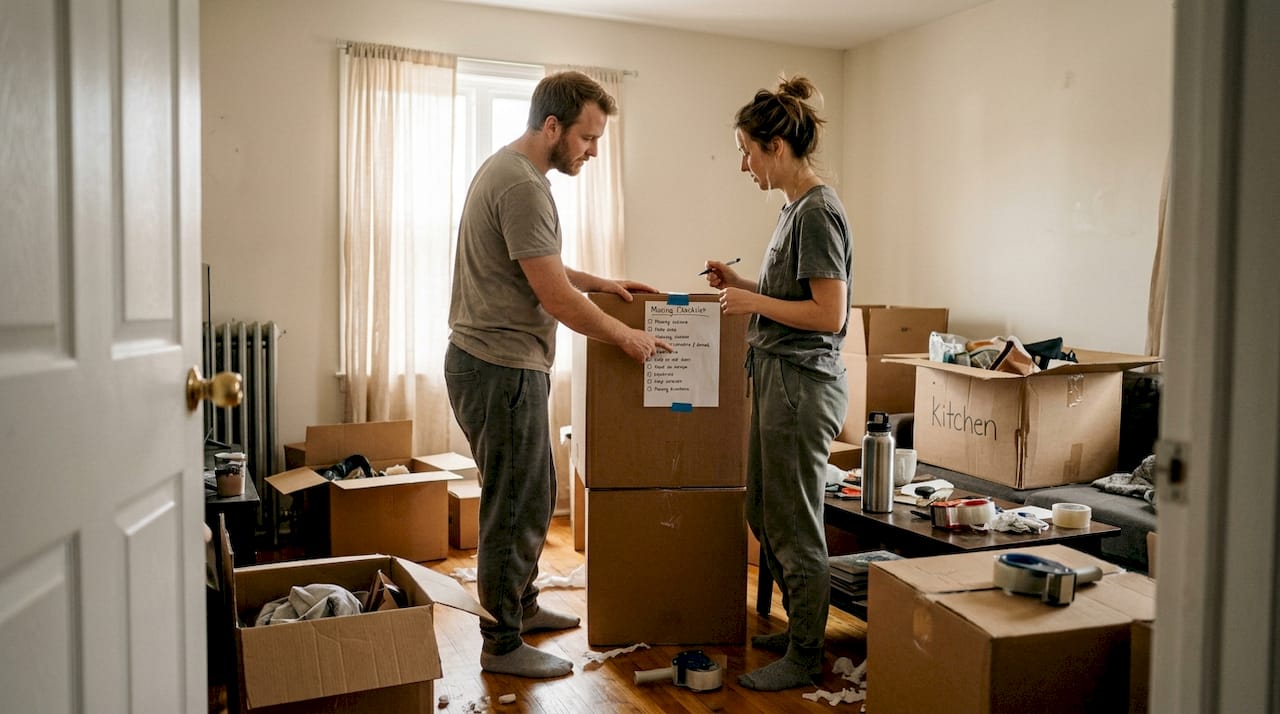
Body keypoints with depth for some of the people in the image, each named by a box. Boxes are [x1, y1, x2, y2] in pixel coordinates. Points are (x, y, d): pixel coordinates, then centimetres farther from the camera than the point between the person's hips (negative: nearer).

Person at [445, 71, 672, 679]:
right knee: (516, 508, 0)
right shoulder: (523, 185, -19)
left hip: (493, 362, 11)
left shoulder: (508, 169, 15)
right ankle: (503, 645, 13)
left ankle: (521, 606, 36)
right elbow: (557, 299, -21)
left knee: (531, 498, 20)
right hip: (502, 369, -11)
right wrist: (628, 338, -9)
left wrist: (603, 284, 19)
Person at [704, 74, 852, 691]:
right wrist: (740, 283, 10)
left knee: (793, 526, 1)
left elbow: (829, 315, -21)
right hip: (778, 379, 10)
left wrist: (752, 301, -13)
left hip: (802, 383, -10)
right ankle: (800, 629, 33)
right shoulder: (796, 208, 14)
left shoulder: (817, 212, -16)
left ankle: (805, 656, 17)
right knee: (764, 514, 18)